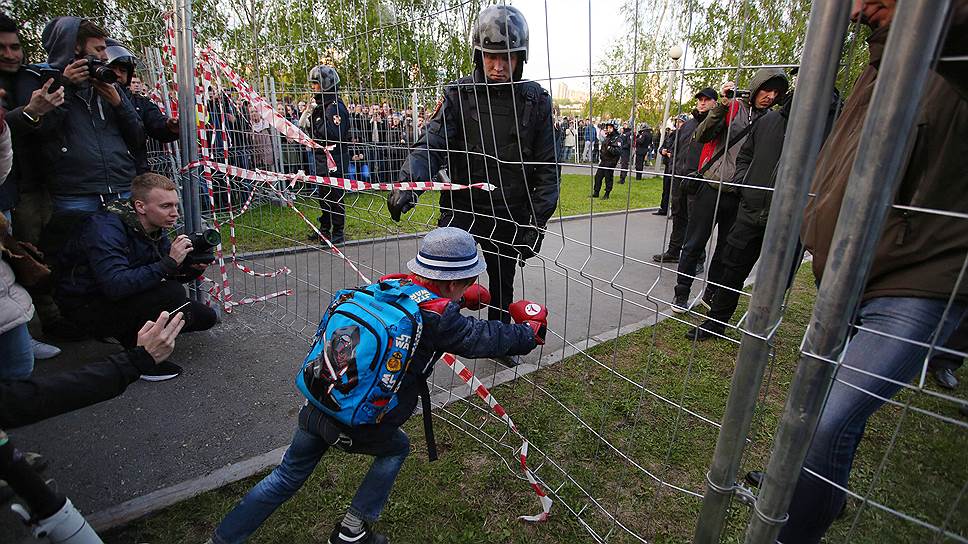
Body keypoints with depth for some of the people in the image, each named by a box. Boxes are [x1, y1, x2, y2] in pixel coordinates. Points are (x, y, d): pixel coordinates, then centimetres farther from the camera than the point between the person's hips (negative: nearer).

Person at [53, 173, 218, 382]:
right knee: (172, 293, -32)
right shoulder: (106, 228, -26)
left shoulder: (154, 227, -3)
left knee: (205, 317, -1)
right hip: (88, 305, -7)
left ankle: (128, 334, 10)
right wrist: (169, 263, -38)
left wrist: (193, 266, -19)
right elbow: (115, 286, -39)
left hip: (124, 297, 7)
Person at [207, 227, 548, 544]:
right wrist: (530, 328, 10)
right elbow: (487, 339, -9)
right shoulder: (437, 317, -19)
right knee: (396, 448, 26)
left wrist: (461, 295, 31)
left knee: (287, 477, 26)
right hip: (357, 429, -5)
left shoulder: (387, 285, -1)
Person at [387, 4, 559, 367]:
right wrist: (409, 180, -36)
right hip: (462, 205, -1)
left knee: (502, 282, 18)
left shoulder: (536, 100, -3)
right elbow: (431, 143, -16)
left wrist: (538, 218, -11)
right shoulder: (459, 95, -6)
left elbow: (546, 165, -3)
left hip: (511, 214, 2)